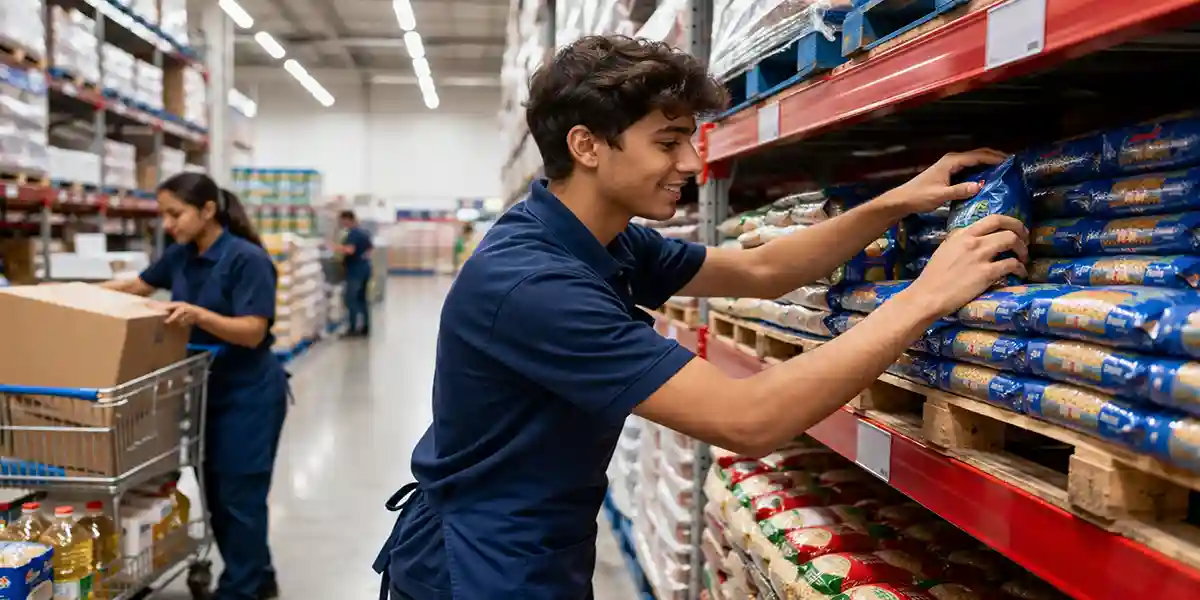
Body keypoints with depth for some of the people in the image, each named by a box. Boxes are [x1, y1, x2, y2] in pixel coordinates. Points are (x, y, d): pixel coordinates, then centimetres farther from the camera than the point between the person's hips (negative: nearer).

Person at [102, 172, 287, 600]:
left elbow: (253, 332, -23)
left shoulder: (247, 259, -19)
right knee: (216, 494, 15)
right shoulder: (180, 256, 4)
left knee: (240, 496, 2)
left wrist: (199, 314, -35)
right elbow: (137, 286, 20)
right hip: (207, 391, 8)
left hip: (249, 395, -8)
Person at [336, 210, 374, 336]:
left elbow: (349, 250, -29)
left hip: (355, 270, -9)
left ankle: (354, 328, -7)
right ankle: (365, 327, 15)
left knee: (351, 300, -6)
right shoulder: (364, 232, 14)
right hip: (365, 268, 9)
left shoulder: (352, 233, -14)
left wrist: (335, 247, -20)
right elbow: (369, 250, 23)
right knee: (362, 298, 13)